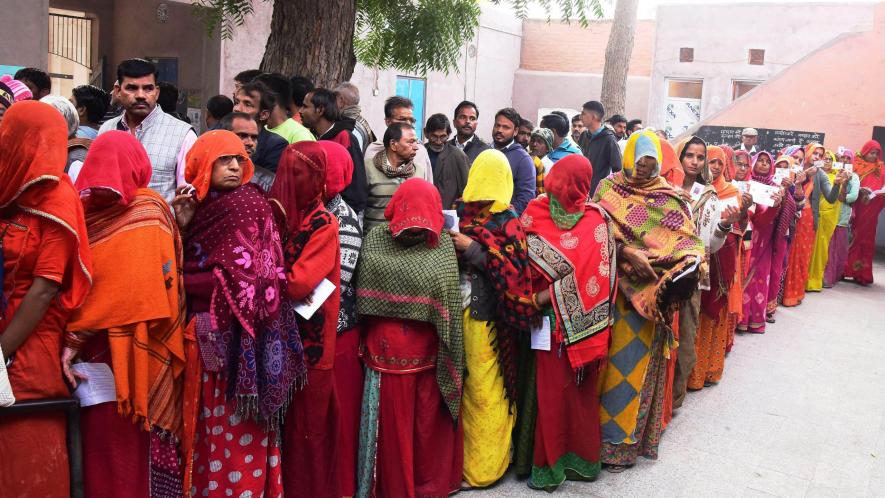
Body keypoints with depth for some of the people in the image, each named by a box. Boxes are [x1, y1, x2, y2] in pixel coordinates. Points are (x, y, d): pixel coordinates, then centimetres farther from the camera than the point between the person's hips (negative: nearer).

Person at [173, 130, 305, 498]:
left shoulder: (245, 204, -8)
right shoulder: (201, 205, 11)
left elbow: (237, 278, -13)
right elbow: (184, 265, 8)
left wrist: (177, 283, -6)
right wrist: (182, 226, -5)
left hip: (231, 339, -6)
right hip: (203, 337, 6)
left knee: (233, 431, -1)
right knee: (208, 427, 12)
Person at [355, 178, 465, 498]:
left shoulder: (443, 245, -2)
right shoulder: (376, 240, -4)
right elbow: (364, 299, -2)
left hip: (430, 353, 0)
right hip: (387, 351, 0)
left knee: (429, 422, 13)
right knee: (391, 423, 13)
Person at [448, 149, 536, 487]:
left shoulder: (508, 222, -6)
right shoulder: (459, 211, 8)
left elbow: (514, 270, -14)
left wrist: (473, 249, -16)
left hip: (486, 318, -5)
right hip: (458, 310, 5)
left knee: (484, 391, 2)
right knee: (461, 386, 12)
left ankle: (483, 465, 16)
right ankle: (462, 455, 26)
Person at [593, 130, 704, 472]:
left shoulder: (669, 196, 7)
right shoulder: (608, 189, 3)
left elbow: (688, 237, 2)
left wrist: (691, 260, -19)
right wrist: (628, 253, -23)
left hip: (656, 292, 1)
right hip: (619, 289, -1)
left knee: (646, 361, 7)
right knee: (619, 361, 2)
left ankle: (638, 435, 19)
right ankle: (613, 439, 12)